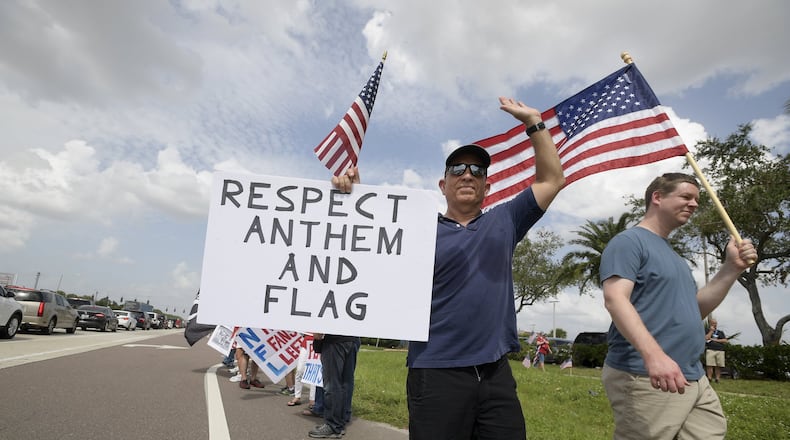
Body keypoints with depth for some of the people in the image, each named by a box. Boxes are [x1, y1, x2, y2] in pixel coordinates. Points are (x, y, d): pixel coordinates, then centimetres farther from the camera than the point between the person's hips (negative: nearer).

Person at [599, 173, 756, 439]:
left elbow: (696, 309, 20)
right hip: (646, 378, -9)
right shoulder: (629, 241, -8)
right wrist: (653, 354, -35)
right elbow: (615, 299, -22)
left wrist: (732, 268, 9)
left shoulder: (672, 253, 21)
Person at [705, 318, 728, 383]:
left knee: (718, 366, -4)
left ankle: (717, 379, 0)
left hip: (720, 351, 3)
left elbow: (725, 341, 10)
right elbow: (706, 338, -5)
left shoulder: (721, 332, 22)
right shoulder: (707, 331, 14)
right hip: (710, 350, -3)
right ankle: (709, 378, -13)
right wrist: (711, 331, 2)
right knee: (710, 365, -12)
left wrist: (716, 340, 0)